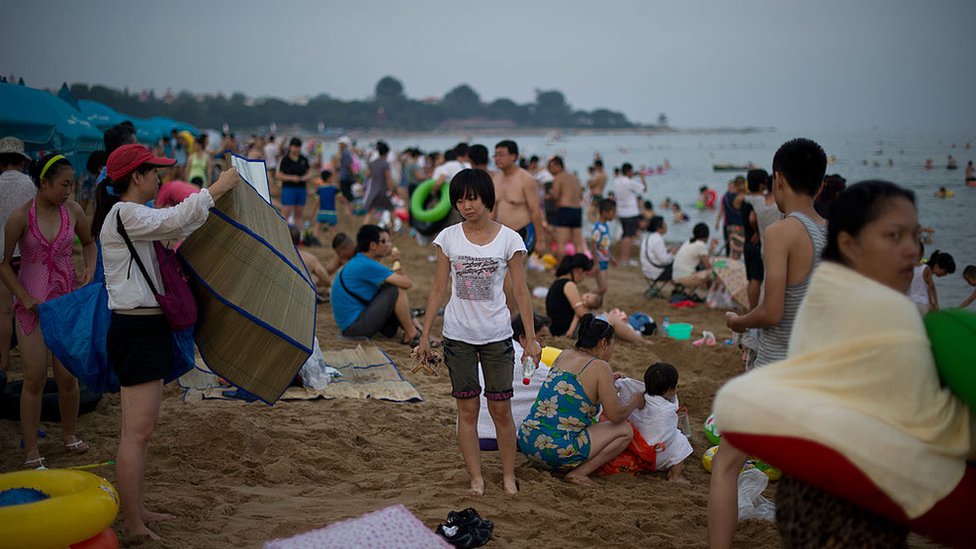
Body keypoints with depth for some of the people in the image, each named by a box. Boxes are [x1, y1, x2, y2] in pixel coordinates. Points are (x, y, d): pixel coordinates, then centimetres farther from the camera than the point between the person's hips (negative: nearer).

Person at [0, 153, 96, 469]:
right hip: (32, 303, -3)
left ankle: (69, 434, 28)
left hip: (68, 300, 3)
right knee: (35, 379, -2)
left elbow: (89, 243, 18)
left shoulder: (73, 211, -1)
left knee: (67, 376, 7)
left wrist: (90, 271, 0)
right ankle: (31, 451, 8)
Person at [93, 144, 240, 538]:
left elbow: (178, 228, 19)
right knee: (137, 432, -7)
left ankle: (136, 512, 25)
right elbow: (175, 220, -22)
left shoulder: (134, 217, 17)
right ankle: (132, 525, -1)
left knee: (141, 429, 16)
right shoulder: (124, 214, -14)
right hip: (136, 331, -11)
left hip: (148, 329, 11)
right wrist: (217, 188, -13)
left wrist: (218, 196, 16)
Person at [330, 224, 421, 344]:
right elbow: (407, 283, -18)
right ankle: (412, 335, -6)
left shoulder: (357, 262, 13)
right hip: (354, 326, -11)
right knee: (397, 289, -14)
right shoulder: (366, 266, -18)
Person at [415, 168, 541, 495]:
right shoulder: (448, 238, -1)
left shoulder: (508, 239, -5)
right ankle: (476, 477, 15)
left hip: (497, 336, -1)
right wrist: (425, 335, 2)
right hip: (458, 336, 1)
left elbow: (521, 292, -2)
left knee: (501, 410, 5)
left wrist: (531, 339, -5)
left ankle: (508, 475, 19)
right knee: (467, 410, 6)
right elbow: (438, 289, 4)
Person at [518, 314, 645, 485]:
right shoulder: (600, 367, -7)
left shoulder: (565, 355, 13)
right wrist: (635, 402, 11)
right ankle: (578, 473, -5)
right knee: (625, 430, 6)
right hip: (557, 450, -8)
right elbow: (616, 415, -8)